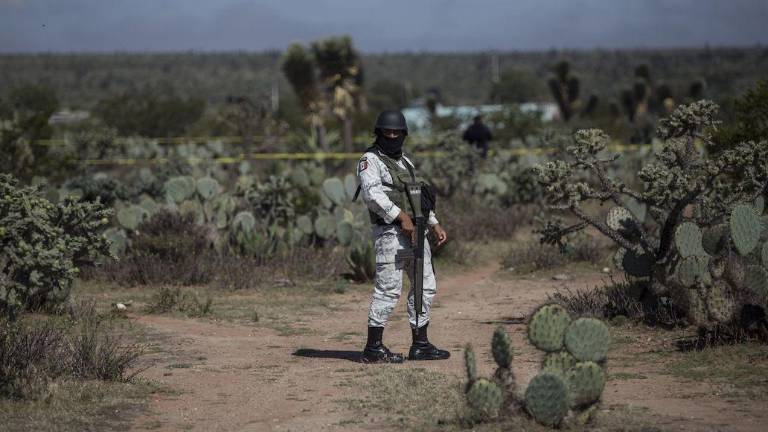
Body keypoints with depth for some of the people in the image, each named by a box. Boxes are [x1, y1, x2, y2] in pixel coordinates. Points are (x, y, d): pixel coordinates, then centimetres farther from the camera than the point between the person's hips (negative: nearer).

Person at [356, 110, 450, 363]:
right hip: (390, 233, -9)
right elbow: (372, 194, -21)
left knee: (425, 286, 10)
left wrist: (435, 224, 20)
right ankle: (373, 348, -7)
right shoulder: (371, 160, -5)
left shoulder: (405, 162, 21)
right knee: (388, 289, -10)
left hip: (415, 231, 9)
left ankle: (420, 345, 17)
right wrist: (401, 216, -25)